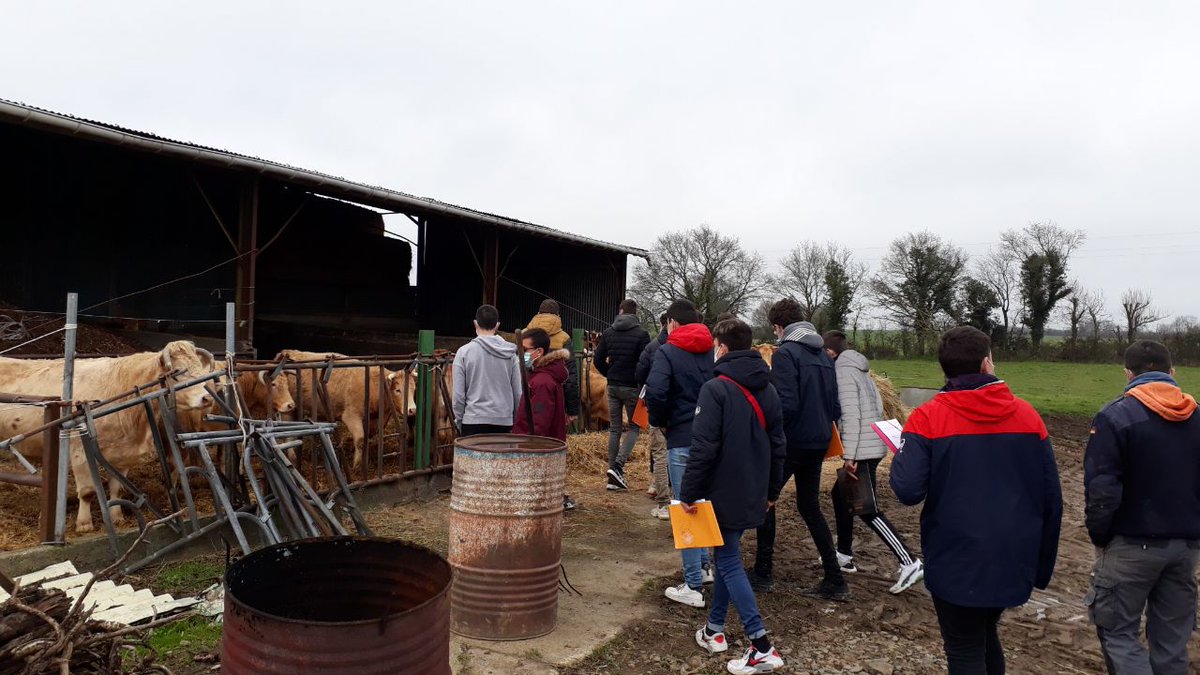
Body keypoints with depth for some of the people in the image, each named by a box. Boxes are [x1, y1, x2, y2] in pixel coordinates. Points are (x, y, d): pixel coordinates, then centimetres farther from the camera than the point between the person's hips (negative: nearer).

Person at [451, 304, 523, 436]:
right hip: (504, 421, 2)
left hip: (473, 421, -2)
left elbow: (458, 394, -3)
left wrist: (458, 420, 10)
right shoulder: (510, 353, 2)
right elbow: (518, 392, 5)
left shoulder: (464, 352, -5)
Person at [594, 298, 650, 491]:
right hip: (632, 387, -4)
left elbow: (598, 359, 6)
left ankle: (613, 477, 12)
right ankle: (618, 465, -13)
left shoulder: (608, 333, 5)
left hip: (613, 387, 5)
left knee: (614, 429, 10)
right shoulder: (641, 334, -8)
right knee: (634, 427, 6)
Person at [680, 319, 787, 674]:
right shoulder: (768, 390, 7)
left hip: (723, 494, -7)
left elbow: (703, 448, -20)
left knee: (729, 563, 0)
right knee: (726, 556, 19)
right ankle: (714, 628, 28)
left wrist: (689, 493, -12)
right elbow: (778, 447, 12)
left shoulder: (716, 389, -17)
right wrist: (771, 491, 21)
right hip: (753, 495, 7)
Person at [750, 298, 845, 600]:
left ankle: (762, 572, 15)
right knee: (810, 506, 16)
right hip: (819, 441, 8)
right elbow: (834, 401, 13)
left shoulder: (786, 353, -15)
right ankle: (835, 581, 16)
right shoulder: (823, 354, 10)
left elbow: (786, 405, -22)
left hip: (793, 441, -7)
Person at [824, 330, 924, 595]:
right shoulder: (860, 370, 16)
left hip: (862, 450, -10)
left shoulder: (843, 371, -12)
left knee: (866, 509, -7)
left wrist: (849, 454, -19)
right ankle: (844, 554, 26)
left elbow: (851, 415, -19)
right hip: (873, 446, 10)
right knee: (840, 496, 19)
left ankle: (910, 563, -10)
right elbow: (878, 406, 17)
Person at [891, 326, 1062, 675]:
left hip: (956, 564, -4)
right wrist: (1042, 565, 11)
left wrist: (900, 456, 1)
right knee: (986, 637, 26)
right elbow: (1051, 500, 0)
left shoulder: (928, 418, -12)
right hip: (1013, 563, 4)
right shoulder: (1027, 415, -2)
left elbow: (908, 491, -21)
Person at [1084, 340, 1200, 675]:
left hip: (1133, 545, -5)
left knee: (1117, 631, 7)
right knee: (1172, 639, 15)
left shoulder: (1115, 417, -14)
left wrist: (1100, 538, -4)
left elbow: (1102, 490, -17)